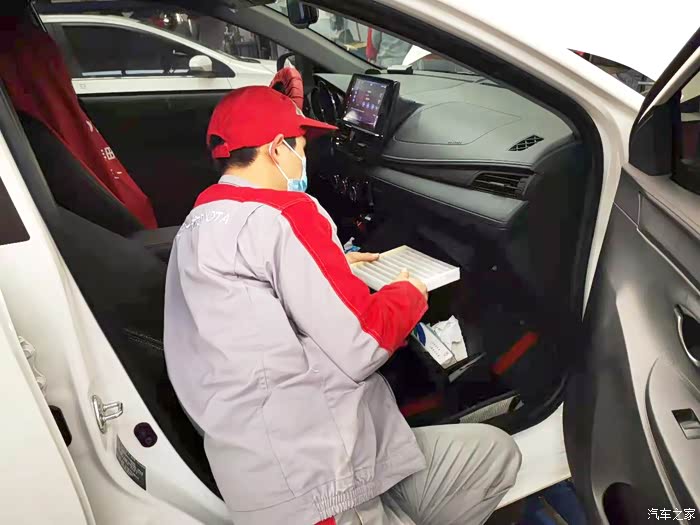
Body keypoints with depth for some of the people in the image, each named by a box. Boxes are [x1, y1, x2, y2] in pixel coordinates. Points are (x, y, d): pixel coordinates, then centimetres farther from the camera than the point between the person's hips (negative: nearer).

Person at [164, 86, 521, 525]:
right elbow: (361, 348, -17)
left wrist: (335, 269, 23)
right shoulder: (279, 215, -15)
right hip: (316, 476, -9)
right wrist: (409, 294, 2)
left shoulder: (200, 224, 16)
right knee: (494, 452, 6)